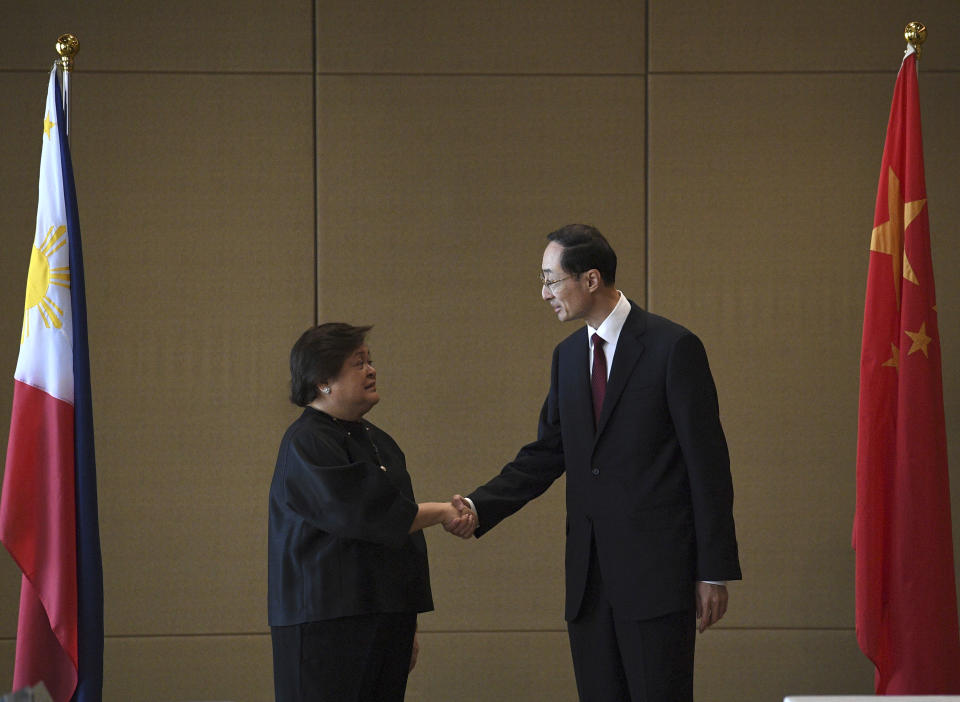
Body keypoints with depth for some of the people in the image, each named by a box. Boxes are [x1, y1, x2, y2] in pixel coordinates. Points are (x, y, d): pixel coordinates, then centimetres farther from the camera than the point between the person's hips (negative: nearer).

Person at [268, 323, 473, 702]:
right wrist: (441, 513, -8)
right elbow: (362, 515, -19)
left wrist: (408, 626, 21)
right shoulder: (306, 446, -9)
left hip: (386, 620, 8)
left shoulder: (378, 442, 17)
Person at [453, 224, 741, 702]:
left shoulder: (672, 347, -7)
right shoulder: (568, 356, 14)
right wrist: (479, 507, -1)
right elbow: (546, 455, 16)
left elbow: (707, 461, -8)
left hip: (656, 571, -6)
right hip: (590, 576, 6)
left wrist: (714, 571, -10)